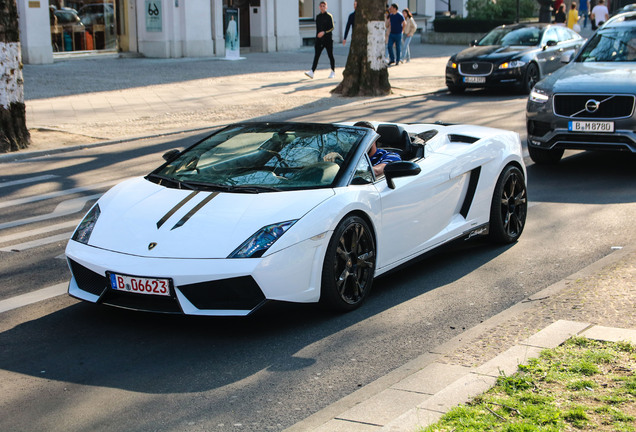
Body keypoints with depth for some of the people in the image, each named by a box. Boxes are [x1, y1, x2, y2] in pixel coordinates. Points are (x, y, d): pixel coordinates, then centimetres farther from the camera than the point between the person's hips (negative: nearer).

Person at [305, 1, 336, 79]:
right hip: (319, 40, 4)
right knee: (316, 56, -6)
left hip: (328, 39, -4)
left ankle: (333, 72, 18)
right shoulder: (318, 16, 12)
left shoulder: (329, 16, -4)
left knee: (330, 55, 6)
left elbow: (332, 28, -10)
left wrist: (324, 32, -23)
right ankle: (312, 72, -15)